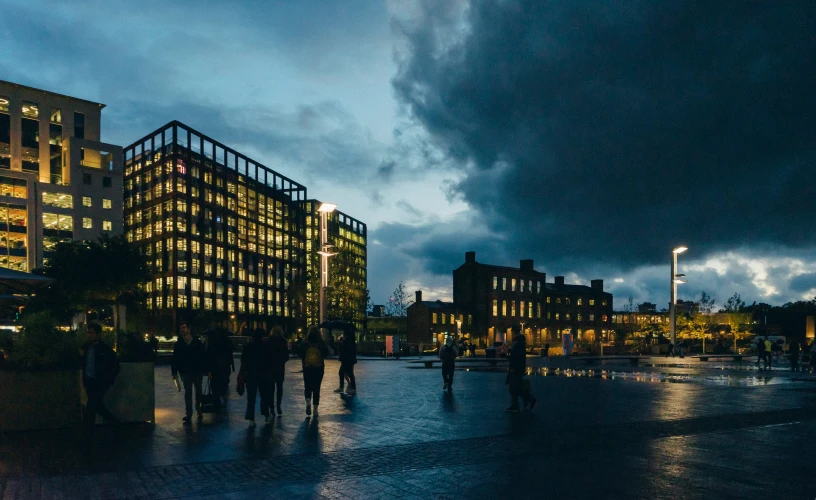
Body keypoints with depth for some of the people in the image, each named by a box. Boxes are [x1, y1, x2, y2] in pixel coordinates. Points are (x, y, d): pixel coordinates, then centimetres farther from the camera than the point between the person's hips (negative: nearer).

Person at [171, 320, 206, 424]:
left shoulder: (197, 342, -3)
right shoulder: (179, 344, 2)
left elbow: (204, 357, -2)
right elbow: (174, 359, 2)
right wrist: (174, 372, -4)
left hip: (198, 371, 0)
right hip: (185, 372, 0)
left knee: (198, 392, 12)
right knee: (187, 393, 1)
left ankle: (199, 411, 27)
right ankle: (188, 414, 4)